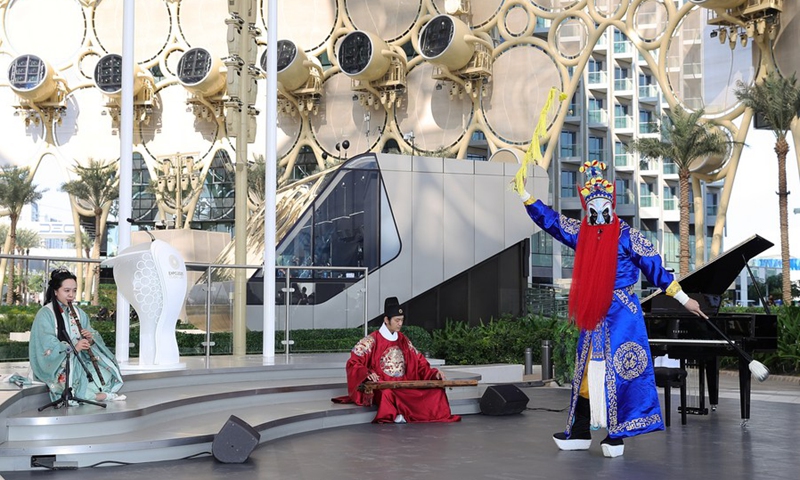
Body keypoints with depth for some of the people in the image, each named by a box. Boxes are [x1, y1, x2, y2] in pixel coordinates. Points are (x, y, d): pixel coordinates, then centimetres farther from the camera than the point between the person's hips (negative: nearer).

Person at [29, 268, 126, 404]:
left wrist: (91, 339, -14)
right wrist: (73, 348, -28)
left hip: (79, 360, 6)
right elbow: (47, 347, -17)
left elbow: (96, 338, 9)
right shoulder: (45, 314, -7)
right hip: (55, 364, -6)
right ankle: (100, 394, -17)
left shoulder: (79, 313, 13)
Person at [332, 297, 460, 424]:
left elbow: (419, 362, 18)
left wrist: (434, 373, 0)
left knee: (437, 391, -11)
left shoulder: (403, 340, 14)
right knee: (388, 393, -42)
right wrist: (368, 373, -28)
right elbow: (353, 364, -8)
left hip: (405, 387, 6)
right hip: (381, 388, -5)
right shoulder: (372, 341, -3)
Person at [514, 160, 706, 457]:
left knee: (617, 372, -5)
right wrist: (523, 193, 9)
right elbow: (549, 220, 13)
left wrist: (685, 300, -3)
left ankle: (617, 434, 4)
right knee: (586, 371, 9)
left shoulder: (627, 236, -6)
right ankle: (580, 432, 18)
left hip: (621, 314, -5)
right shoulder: (581, 233, 6)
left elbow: (655, 268, -4)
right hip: (592, 315, 5)